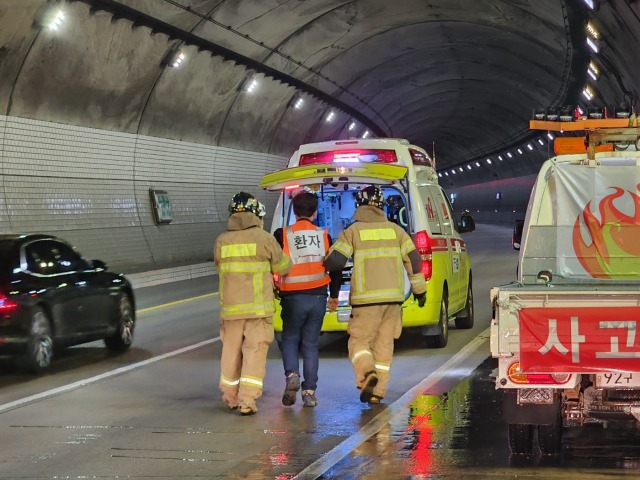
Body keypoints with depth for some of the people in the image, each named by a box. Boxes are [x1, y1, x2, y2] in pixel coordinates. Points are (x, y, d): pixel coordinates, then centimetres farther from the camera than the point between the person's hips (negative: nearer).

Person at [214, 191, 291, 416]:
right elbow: (283, 267, 3)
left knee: (231, 351, 15)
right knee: (255, 352, 0)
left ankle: (231, 397, 27)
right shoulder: (264, 238, -7)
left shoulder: (221, 241, 0)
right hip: (259, 307, -3)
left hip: (230, 307, 3)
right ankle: (247, 401, -7)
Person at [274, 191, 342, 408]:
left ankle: (292, 374, -10)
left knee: (290, 339, 15)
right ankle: (309, 391, 6)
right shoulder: (323, 235, 4)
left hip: (293, 298, -2)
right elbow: (335, 266, 8)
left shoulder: (283, 235, -4)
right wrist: (334, 296, 20)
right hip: (318, 297, 2)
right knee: (311, 344, 10)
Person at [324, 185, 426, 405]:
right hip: (393, 296, 3)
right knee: (384, 345, 10)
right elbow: (413, 259, 10)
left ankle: (367, 373, -22)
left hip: (366, 298, -3)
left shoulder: (353, 231, -1)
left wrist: (325, 264, 15)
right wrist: (419, 288, 19)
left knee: (359, 340, 5)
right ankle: (378, 392, 9)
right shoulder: (395, 230, 9)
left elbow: (335, 261, -8)